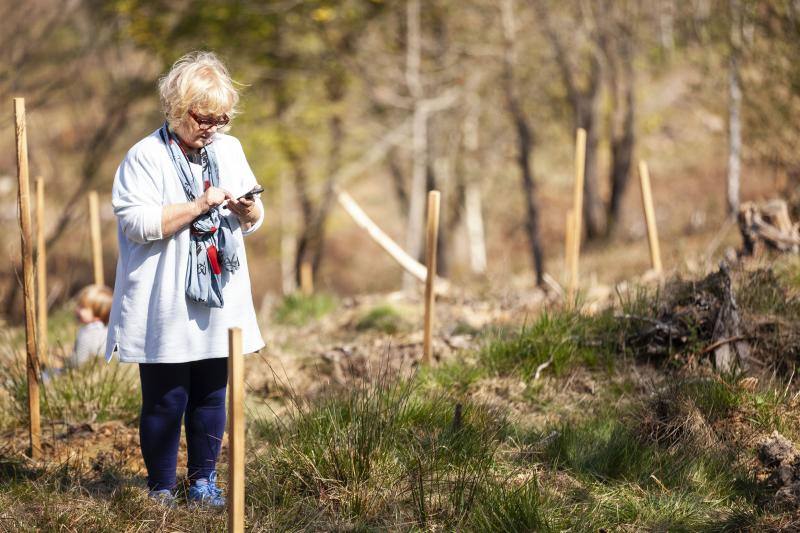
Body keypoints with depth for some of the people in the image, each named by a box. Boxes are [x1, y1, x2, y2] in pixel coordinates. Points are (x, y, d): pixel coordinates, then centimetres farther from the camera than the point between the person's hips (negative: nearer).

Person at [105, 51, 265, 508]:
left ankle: (204, 480, 23)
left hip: (218, 303, 5)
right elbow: (137, 222, -18)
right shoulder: (146, 156, -9)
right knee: (165, 401, 0)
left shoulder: (230, 150, 10)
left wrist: (247, 210, -8)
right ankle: (161, 488, 12)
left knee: (212, 396, 11)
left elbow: (254, 222, 16)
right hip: (165, 308, -5)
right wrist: (198, 206, -22)